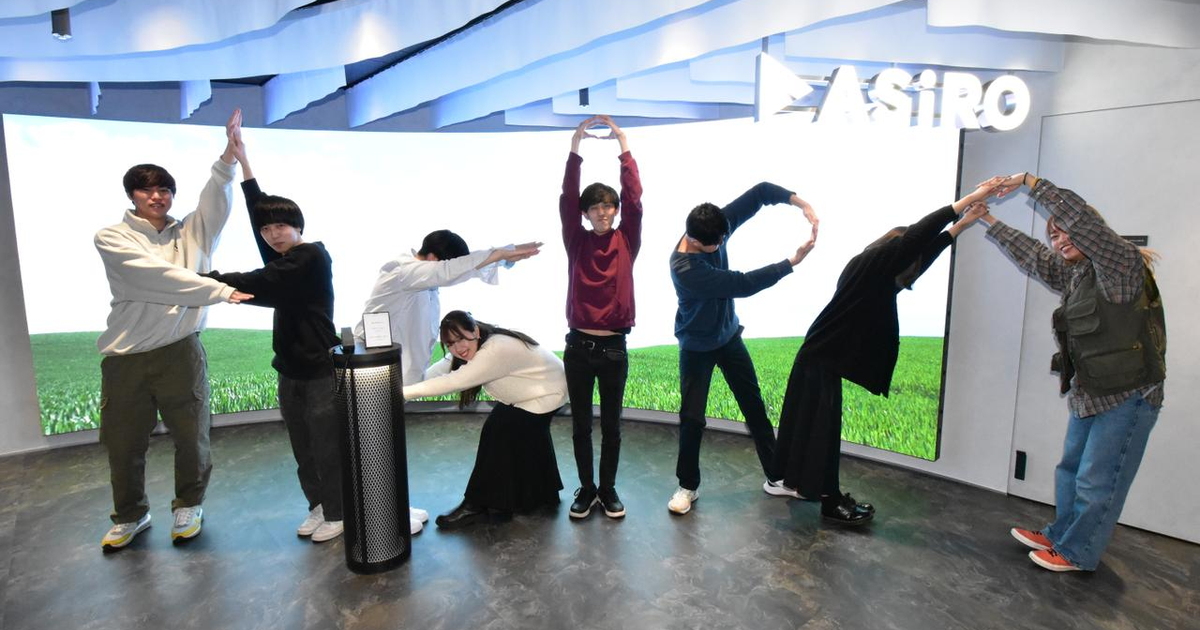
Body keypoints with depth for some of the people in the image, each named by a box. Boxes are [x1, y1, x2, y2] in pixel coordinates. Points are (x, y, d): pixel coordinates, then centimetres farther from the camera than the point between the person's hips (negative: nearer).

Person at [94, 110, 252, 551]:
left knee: (191, 435, 6)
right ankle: (130, 515, 33)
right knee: (123, 442, 11)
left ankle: (188, 506, 30)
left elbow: (216, 199, -7)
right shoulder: (112, 238, 0)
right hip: (126, 355, -1)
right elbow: (160, 276, -14)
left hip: (180, 350, 1)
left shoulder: (188, 233, 9)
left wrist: (229, 152, -21)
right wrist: (221, 292, -18)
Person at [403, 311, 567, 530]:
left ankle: (478, 505, 3)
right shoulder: (473, 347, -6)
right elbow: (441, 369, -10)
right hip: (528, 393, 9)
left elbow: (452, 382, -37)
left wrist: (403, 392, -35)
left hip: (547, 394, -9)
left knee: (498, 433, -10)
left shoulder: (495, 352, -35)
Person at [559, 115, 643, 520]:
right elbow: (566, 199, -8)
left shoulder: (626, 242, 2)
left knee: (611, 424, 11)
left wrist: (623, 147, -10)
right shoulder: (576, 242, 2)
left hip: (614, 348, 0)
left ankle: (608, 489, 28)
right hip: (578, 346, 0)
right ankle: (586, 488, 28)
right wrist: (576, 145, -13)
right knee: (581, 424, 12)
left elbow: (634, 200, -8)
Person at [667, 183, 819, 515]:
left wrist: (801, 204, -27)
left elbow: (760, 192, -12)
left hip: (729, 336, 6)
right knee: (692, 417, -1)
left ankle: (776, 477, 24)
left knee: (755, 407, 11)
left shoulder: (716, 228, -16)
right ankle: (688, 486, 19)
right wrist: (792, 261, -26)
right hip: (697, 348, -6)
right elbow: (744, 285, -31)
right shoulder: (685, 269, -34)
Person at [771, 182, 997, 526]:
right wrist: (969, 198, -13)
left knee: (808, 425, 17)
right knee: (822, 430, 0)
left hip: (822, 356, 10)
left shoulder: (875, 271, 15)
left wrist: (963, 224, 23)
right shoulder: (872, 261, -11)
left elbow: (924, 249, 24)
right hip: (823, 359, -10)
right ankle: (832, 502, 11)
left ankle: (793, 482, 30)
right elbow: (917, 236, -17)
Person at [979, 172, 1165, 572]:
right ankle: (1060, 536, 32)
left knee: (1098, 481, 1)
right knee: (1071, 471, 18)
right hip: (1089, 395, 9)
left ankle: (1077, 553, 14)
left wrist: (1030, 182, -22)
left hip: (1127, 396, -9)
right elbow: (1031, 256, 19)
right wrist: (988, 220, 19)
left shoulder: (1122, 263, -14)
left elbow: (1079, 217, -26)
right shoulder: (1073, 275, 10)